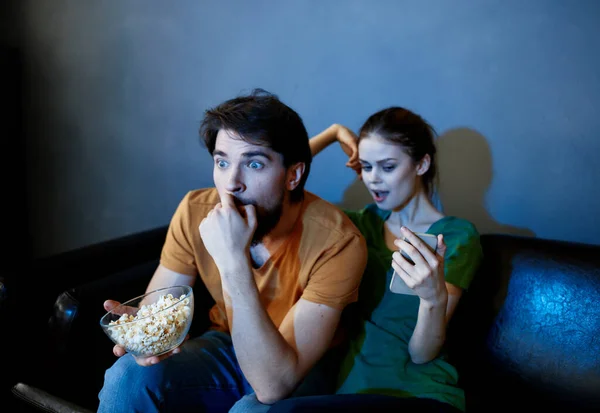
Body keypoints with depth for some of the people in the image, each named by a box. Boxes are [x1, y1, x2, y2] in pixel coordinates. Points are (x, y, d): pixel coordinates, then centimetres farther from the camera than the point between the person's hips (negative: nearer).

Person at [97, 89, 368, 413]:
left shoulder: (336, 241, -29)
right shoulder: (196, 211, -16)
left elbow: (274, 385, -32)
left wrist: (234, 261, -40)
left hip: (301, 372, -3)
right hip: (225, 346, 3)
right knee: (129, 376, -21)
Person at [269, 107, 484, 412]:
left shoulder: (457, 236, -5)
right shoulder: (365, 223, 9)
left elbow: (422, 353, -9)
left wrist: (435, 297, -29)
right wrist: (334, 133, 6)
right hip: (353, 385, 5)